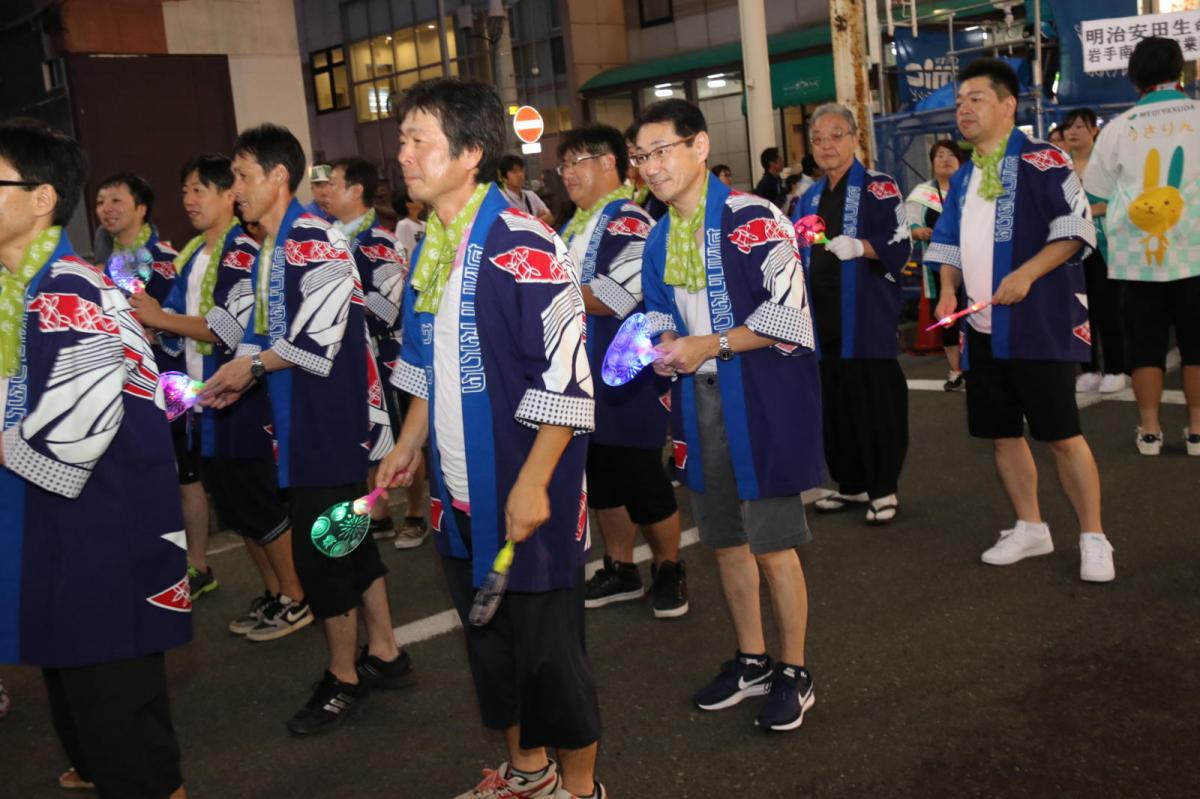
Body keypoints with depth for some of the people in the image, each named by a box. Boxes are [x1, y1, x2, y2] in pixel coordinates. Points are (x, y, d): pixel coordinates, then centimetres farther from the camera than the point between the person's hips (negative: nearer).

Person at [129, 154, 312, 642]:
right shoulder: (191, 256, 14)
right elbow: (178, 330, 17)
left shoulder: (244, 252, -13)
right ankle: (273, 594, 28)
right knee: (235, 508, 15)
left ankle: (297, 600, 13)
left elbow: (231, 329, -22)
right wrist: (139, 317, -1)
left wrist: (161, 317, -17)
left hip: (244, 401, -9)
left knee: (261, 506, 0)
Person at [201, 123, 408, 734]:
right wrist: (237, 376, -1)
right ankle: (383, 654, 31)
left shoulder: (315, 242, -16)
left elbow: (318, 341, -22)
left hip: (330, 424, -9)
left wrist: (250, 365, -10)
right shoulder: (268, 251, 13)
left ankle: (343, 679, 17)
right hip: (300, 426, 9)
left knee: (319, 553, 0)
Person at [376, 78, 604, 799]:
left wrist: (533, 484, -20)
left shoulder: (523, 245, -18)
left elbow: (566, 379, -19)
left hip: (525, 494, -8)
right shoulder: (428, 245, 9)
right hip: (460, 493, 8)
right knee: (487, 637, 19)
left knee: (547, 644, 4)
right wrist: (411, 444, 18)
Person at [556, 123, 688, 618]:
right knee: (601, 481, 15)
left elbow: (613, 299, -24)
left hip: (629, 380, -9)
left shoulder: (628, 223, -14)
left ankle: (669, 570, 20)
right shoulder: (575, 227, 15)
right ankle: (620, 569, 29)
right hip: (587, 380, 9)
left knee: (644, 482, 1)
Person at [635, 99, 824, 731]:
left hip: (762, 403, -7)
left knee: (773, 546, 0)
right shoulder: (659, 238, 11)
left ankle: (793, 673, 17)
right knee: (725, 540, 15)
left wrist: (711, 346, -19)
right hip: (698, 402, 7)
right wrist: (666, 347, 1)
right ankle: (751, 661, 32)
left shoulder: (751, 219, -13)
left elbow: (789, 313, -17)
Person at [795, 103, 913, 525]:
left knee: (876, 401, -2)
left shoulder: (878, 188, -2)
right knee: (835, 402, 10)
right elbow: (797, 254, 23)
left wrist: (860, 247, -27)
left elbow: (899, 245, -12)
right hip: (823, 316, 6)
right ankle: (851, 484, 22)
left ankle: (883, 489, 8)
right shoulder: (809, 198, 17)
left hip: (868, 316, -6)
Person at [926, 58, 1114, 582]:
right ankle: (1029, 529, 25)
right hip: (982, 328, 7)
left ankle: (1093, 539, 8)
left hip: (1039, 324, -7)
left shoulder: (1041, 161, -6)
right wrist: (948, 290, 2)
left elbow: (1075, 229, -11)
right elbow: (950, 244, 20)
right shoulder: (963, 178, 15)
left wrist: (1026, 274, -21)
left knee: (1061, 434, -5)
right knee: (1002, 433, 11)